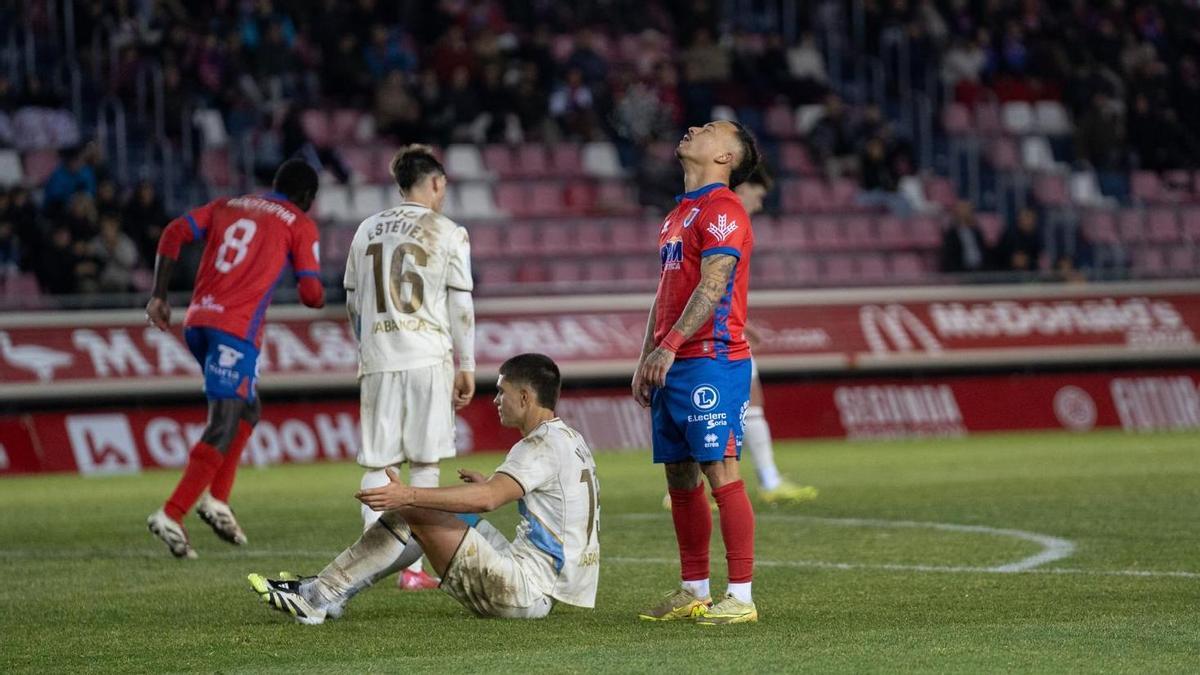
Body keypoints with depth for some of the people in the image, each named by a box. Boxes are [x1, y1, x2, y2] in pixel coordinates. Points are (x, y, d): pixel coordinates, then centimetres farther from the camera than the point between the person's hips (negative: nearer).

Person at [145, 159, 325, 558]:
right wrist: (316, 297, 26)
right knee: (223, 428, -9)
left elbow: (174, 234, 8)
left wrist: (159, 296, 7)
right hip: (236, 329, -7)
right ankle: (171, 516, -22)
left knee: (247, 410, 23)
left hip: (197, 322, 7)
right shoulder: (300, 225, 8)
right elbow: (311, 294, 2)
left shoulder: (228, 206, 22)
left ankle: (217, 500, 12)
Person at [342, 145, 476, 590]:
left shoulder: (368, 231, 12)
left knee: (377, 464, 5)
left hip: (377, 359, 3)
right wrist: (466, 367, 5)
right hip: (428, 359, -3)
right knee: (424, 464, 1)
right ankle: (413, 567, -3)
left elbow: (353, 303, 15)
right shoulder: (448, 234, 0)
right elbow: (461, 306, -1)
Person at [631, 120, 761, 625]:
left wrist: (668, 348, -23)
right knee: (679, 475, 9)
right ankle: (693, 592, 15)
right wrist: (645, 362, 18)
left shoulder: (721, 211, -8)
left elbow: (712, 288, -18)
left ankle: (741, 597, -12)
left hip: (710, 361, -9)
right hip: (674, 368, 9)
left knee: (719, 470, -11)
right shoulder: (679, 214, 21)